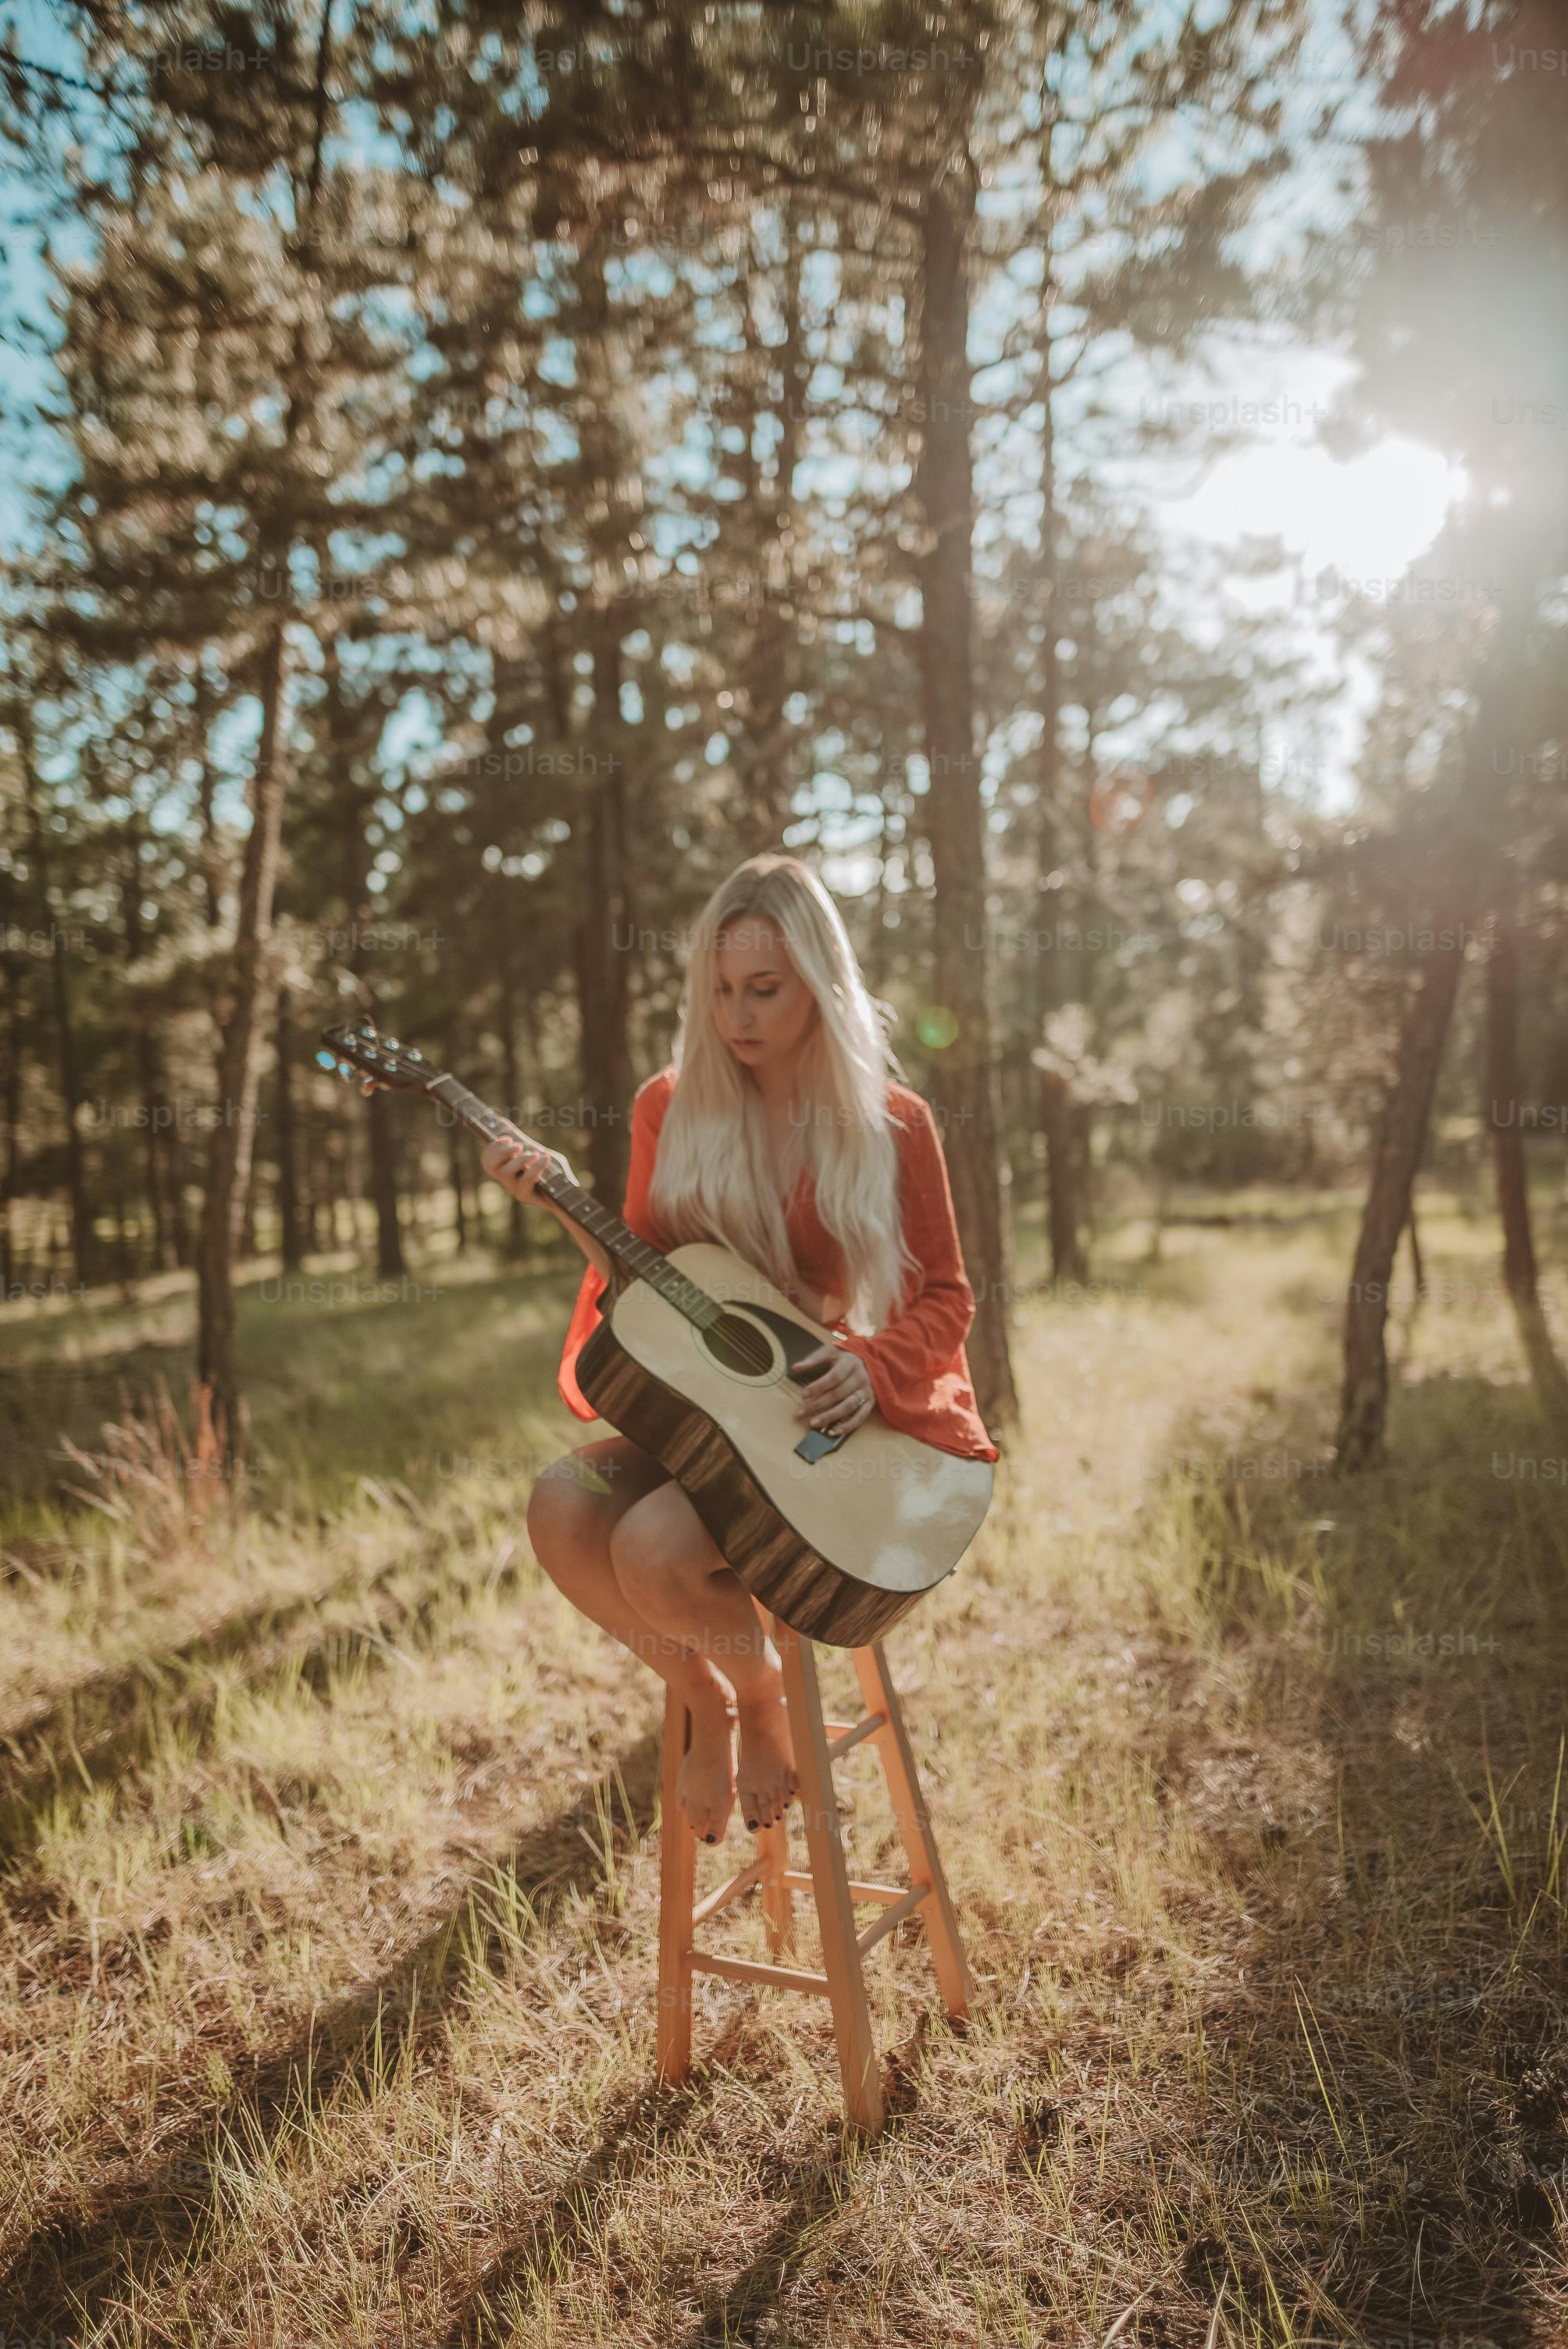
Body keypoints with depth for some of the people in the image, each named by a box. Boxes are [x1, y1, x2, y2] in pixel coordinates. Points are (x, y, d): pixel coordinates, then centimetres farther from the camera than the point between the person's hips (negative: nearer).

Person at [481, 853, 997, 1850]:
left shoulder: (891, 1124, -4)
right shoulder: (672, 1107, 4)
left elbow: (946, 1299, 1)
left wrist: (874, 1365, -18)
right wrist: (575, 1212, -10)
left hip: (846, 1425, -4)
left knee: (656, 1543, -28)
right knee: (563, 1506, -24)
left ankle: (762, 1689, 8)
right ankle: (706, 1698, 4)